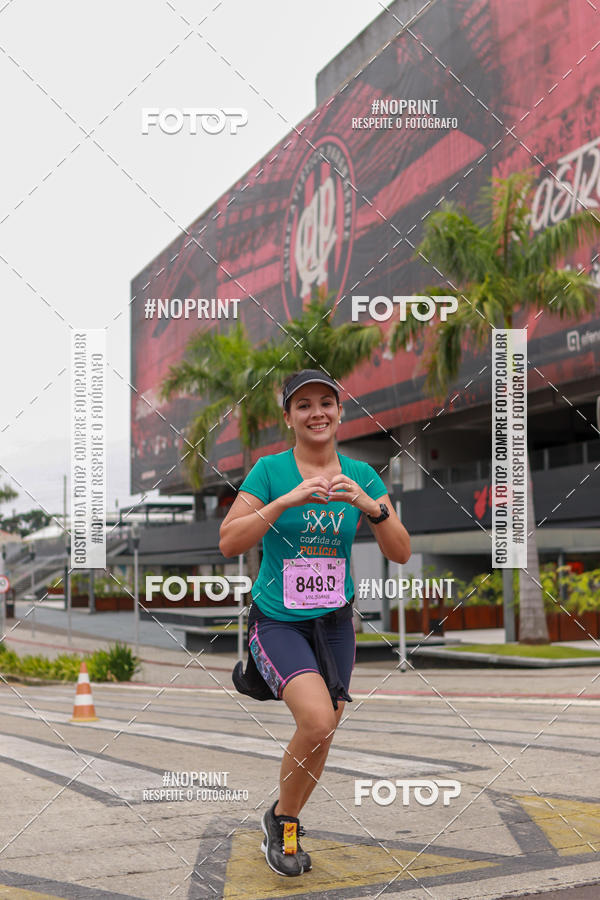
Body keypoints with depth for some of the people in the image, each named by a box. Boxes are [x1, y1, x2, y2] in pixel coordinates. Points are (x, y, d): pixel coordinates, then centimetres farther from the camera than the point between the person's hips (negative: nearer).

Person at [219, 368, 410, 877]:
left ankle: (286, 829, 37)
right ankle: (281, 818, 3)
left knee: (321, 738, 11)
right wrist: (288, 500, -27)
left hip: (335, 621, 4)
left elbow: (401, 553, -4)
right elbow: (228, 543, -17)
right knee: (316, 721, -24)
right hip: (278, 620, -4)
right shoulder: (269, 471, -9)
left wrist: (368, 505, -21)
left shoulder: (361, 475, 1)